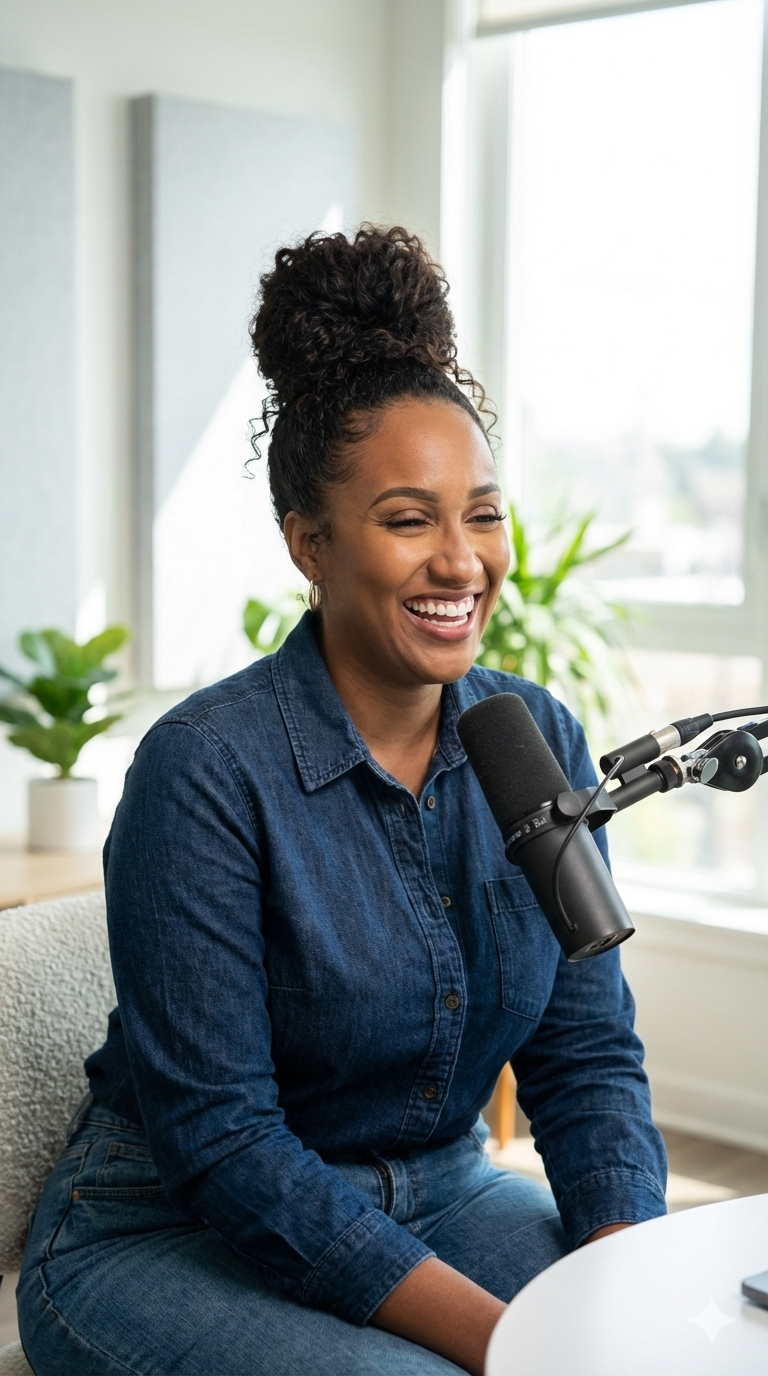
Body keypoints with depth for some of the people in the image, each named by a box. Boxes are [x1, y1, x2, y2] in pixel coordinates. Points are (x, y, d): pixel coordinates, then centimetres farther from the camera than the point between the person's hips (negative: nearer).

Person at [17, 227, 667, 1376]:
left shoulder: (540, 743, -2)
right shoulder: (206, 769, -20)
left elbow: (588, 1055, 1)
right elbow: (219, 1136, -20)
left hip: (441, 1198, 5)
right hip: (169, 1239, -5)